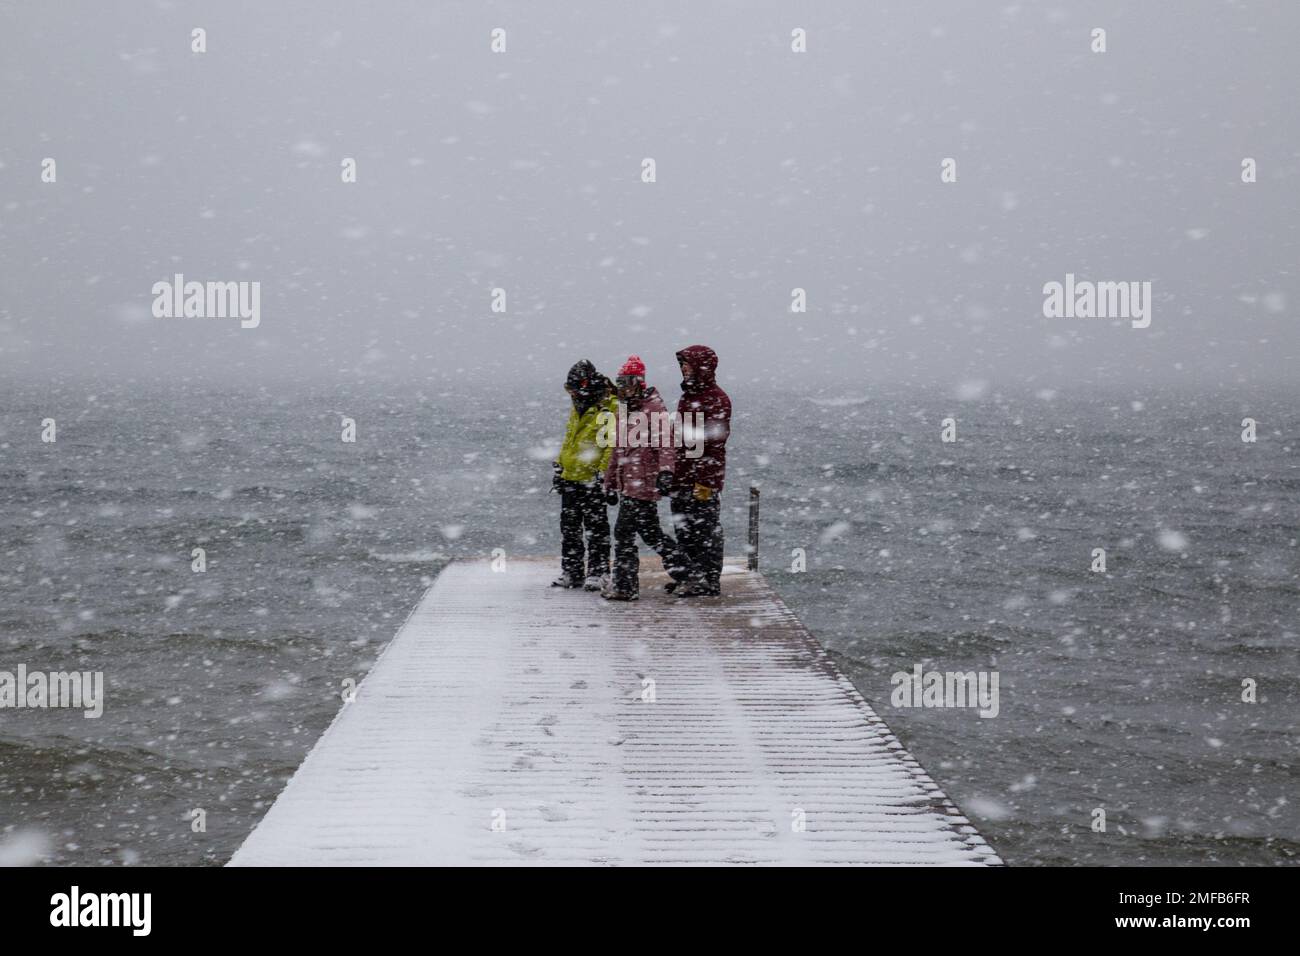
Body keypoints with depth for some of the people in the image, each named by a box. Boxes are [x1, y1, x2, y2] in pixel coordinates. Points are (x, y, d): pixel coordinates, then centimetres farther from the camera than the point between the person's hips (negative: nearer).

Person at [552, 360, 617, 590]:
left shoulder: (610, 409, -12)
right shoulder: (577, 410, 16)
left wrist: (603, 473, -20)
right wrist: (559, 468, 23)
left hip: (593, 480, -8)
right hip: (570, 478, 9)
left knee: (596, 528, -2)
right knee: (569, 528, 10)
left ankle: (597, 573, 3)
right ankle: (571, 572, 18)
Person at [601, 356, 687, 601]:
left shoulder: (654, 408, -9)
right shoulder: (624, 412, 19)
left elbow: (665, 443, -18)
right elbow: (617, 450, 25)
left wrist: (665, 472, -29)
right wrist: (611, 482, 25)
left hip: (643, 482, -9)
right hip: (627, 483, 9)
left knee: (624, 530, -11)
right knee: (649, 529, 12)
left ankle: (624, 585, -7)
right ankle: (678, 565, 23)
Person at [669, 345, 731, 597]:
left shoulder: (716, 399, -13)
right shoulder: (688, 396, 17)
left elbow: (715, 441, -18)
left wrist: (706, 481, -22)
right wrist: (672, 473, 23)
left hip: (703, 480, -10)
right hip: (682, 478, 10)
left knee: (706, 529, -5)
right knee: (684, 529, 15)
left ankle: (709, 582, -1)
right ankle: (690, 576, 25)